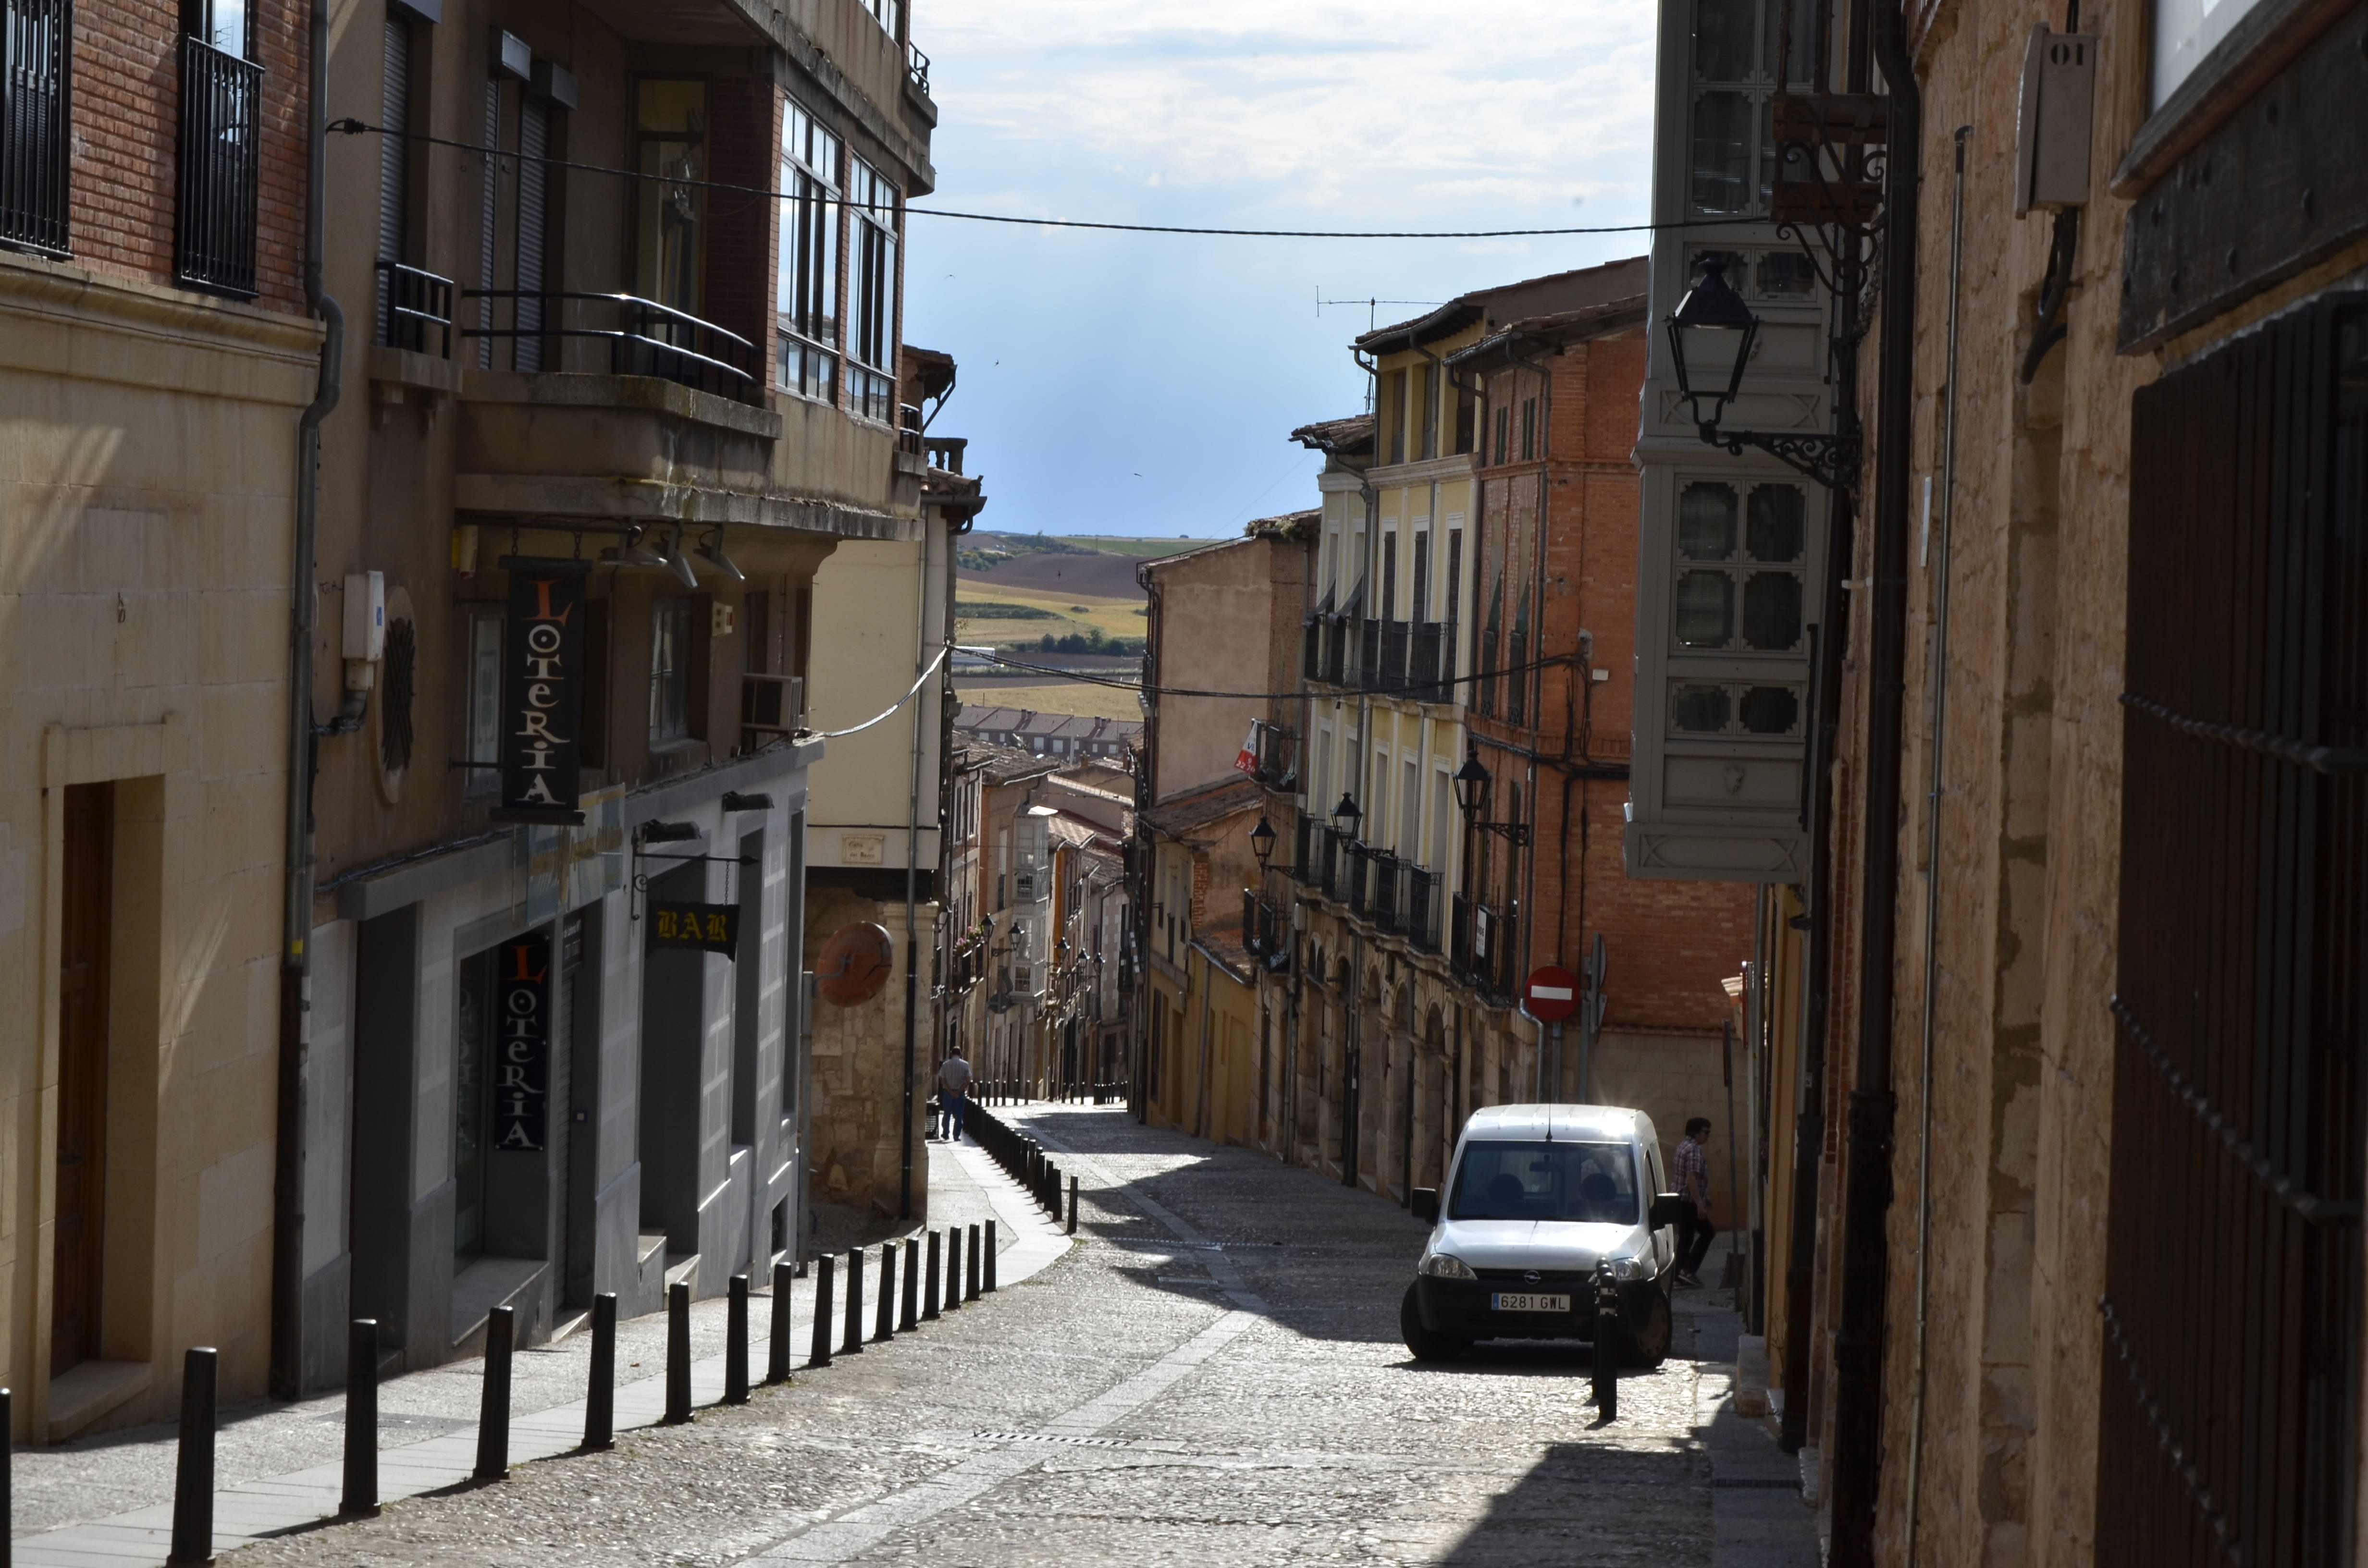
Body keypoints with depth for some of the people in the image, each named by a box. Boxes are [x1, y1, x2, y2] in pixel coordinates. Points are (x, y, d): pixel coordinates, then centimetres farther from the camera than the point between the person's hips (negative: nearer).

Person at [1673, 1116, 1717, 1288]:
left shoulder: (1684, 1147, 15)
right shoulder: (1694, 1150, -18)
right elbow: (1692, 1179, -25)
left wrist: (1704, 1198, 30)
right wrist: (1700, 1205, -27)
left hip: (1681, 1201, 10)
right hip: (1690, 1202, -10)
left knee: (1685, 1238, 11)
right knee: (1708, 1232, 0)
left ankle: (1681, 1276, 12)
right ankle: (1689, 1270, -5)